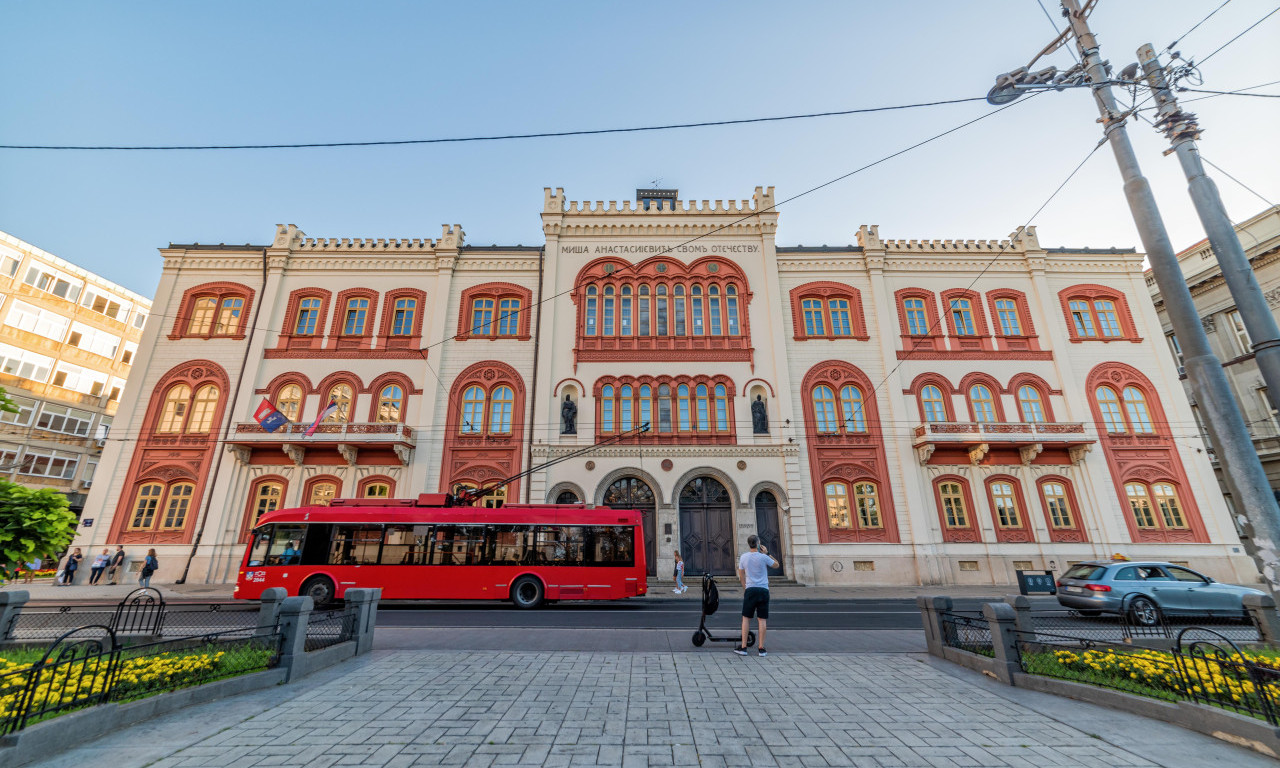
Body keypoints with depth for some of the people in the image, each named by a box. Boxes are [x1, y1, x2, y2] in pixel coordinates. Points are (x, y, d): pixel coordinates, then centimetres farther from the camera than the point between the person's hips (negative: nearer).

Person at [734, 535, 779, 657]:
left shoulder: (743, 557, 1)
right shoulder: (763, 557, -6)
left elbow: (741, 576, 10)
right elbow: (776, 565, 11)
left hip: (750, 589, 1)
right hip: (763, 590, -1)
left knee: (746, 618, 6)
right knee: (762, 620, 4)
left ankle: (743, 647, 6)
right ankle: (761, 648, 8)